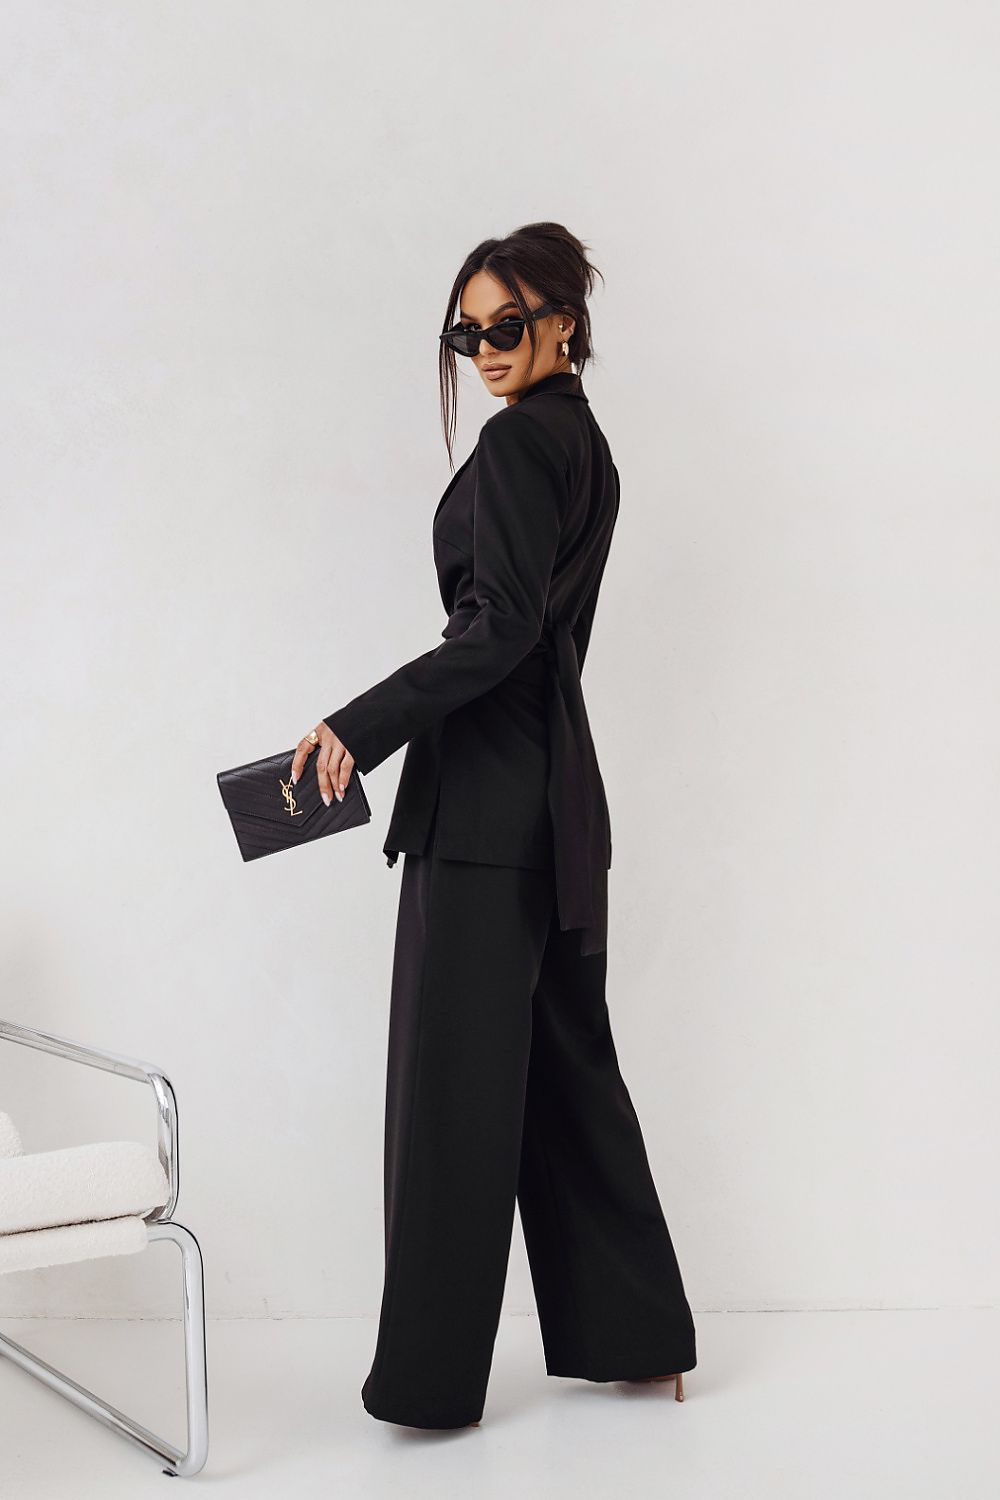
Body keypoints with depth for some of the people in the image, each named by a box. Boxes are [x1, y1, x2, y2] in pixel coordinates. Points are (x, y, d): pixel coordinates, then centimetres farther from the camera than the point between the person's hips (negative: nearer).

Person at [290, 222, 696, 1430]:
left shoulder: (517, 440, -12)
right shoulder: (585, 444, 17)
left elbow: (498, 628, -20)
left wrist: (360, 727, -19)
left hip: (486, 790, -10)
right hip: (556, 785, 10)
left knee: (455, 1068, -3)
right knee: (566, 1055, 14)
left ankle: (433, 1374, 5)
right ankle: (634, 1335, 22)